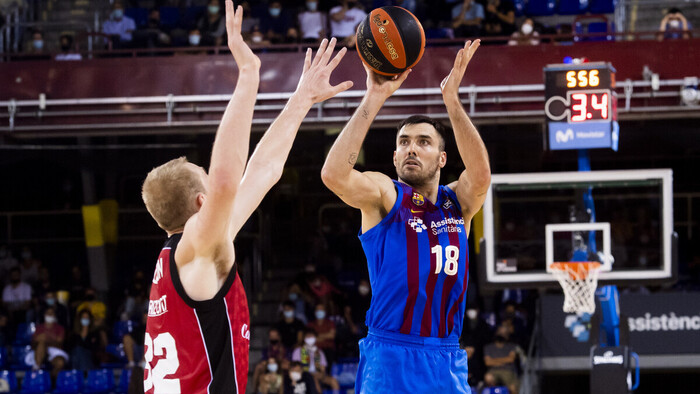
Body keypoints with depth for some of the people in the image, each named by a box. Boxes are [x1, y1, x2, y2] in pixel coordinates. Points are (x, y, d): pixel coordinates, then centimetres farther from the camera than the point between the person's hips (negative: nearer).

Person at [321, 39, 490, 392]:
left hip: (447, 362, 4)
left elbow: (480, 175, -11)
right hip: (388, 359, -4)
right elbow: (333, 174, -18)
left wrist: (451, 98, -19)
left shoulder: (457, 202, 11)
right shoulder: (384, 194, 2)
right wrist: (374, 97, -19)